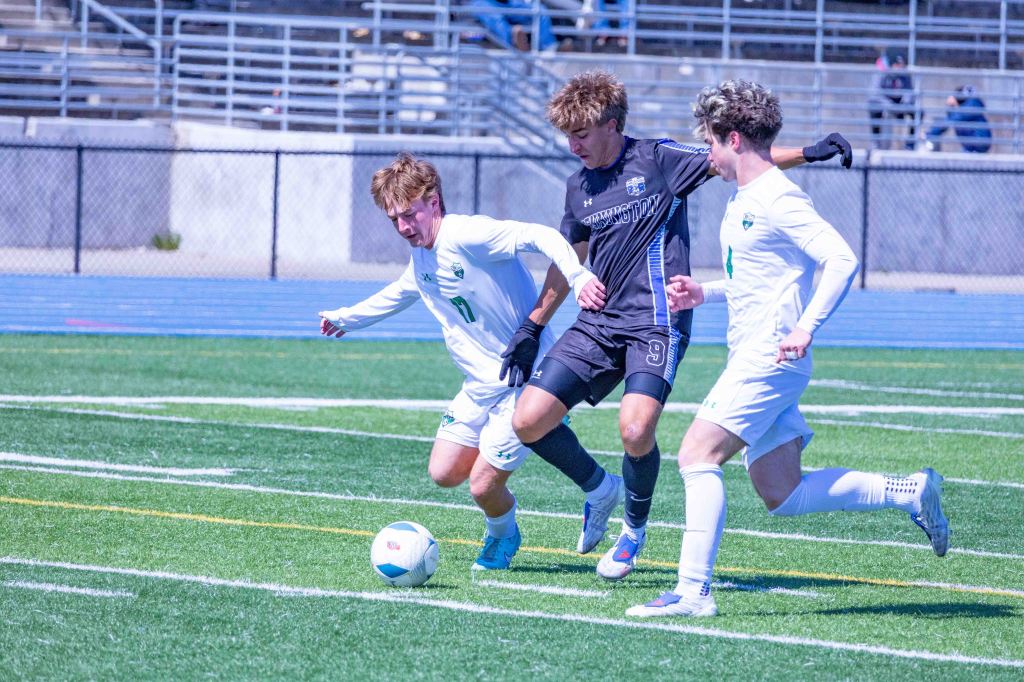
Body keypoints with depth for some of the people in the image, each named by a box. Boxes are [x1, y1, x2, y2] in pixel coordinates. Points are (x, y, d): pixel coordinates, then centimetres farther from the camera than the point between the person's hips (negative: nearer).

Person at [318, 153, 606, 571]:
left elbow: (541, 237, -33)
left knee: (482, 486, -7)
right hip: (480, 384, 9)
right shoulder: (421, 256, 7)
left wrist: (578, 277, -49)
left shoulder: (468, 236, -22)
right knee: (444, 474, 8)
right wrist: (346, 318, 42)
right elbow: (404, 291, 30)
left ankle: (502, 536, 27)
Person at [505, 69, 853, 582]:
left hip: (656, 323, -6)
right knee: (528, 421, -7)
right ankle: (599, 489, 20)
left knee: (635, 429, -26)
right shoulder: (578, 187, 12)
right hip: (597, 325, 6)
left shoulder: (657, 160, -4)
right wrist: (531, 327, 25)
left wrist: (808, 153, -19)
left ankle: (635, 527, 4)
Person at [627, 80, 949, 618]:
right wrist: (704, 293, 17)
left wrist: (806, 328, -28)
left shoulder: (778, 199, -12)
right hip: (750, 358, 10)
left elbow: (842, 260, -21)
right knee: (782, 497, 8)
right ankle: (909, 492, 16)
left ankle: (693, 590, -19)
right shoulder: (741, 199, 18)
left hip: (769, 358, -10)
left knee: (698, 455, -17)